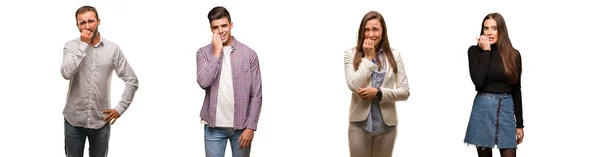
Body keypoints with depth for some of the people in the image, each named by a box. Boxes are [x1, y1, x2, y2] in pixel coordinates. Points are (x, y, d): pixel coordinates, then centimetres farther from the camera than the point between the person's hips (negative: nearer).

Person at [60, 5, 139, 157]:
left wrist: (120, 108, -7)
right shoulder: (71, 46, -4)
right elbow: (66, 73, -22)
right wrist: (83, 45, -18)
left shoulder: (113, 49, -3)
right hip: (74, 120, 0)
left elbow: (132, 80, -1)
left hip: (101, 120, 0)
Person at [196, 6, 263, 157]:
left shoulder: (249, 54, -1)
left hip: (241, 126, 0)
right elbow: (204, 82, -15)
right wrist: (217, 52, -13)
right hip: (214, 126, 0)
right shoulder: (204, 53, 2)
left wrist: (250, 126, -8)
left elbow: (256, 94, -2)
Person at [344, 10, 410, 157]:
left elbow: (405, 92, -3)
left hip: (386, 124, 1)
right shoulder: (351, 54, -3)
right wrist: (368, 58, -12)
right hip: (360, 123, -1)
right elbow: (354, 85, -16)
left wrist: (378, 92, -16)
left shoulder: (393, 55, 0)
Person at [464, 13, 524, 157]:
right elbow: (478, 81, -16)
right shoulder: (475, 51, -1)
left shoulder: (513, 55, 5)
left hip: (506, 109, 1)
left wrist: (519, 124, 7)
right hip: (483, 108, -1)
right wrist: (486, 52, -11)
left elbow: (516, 90, 8)